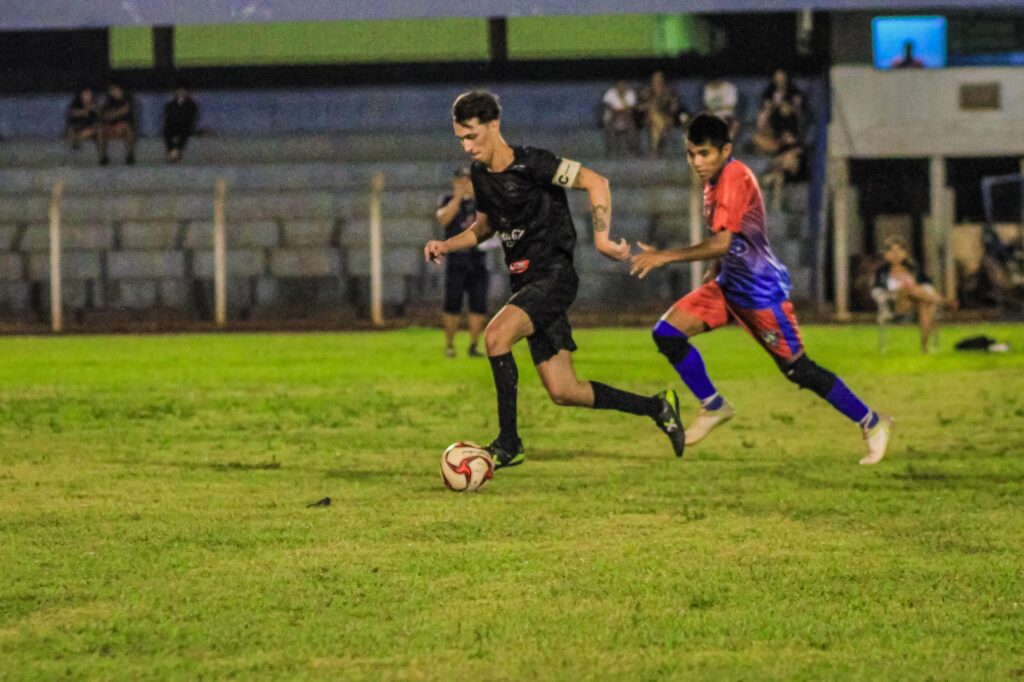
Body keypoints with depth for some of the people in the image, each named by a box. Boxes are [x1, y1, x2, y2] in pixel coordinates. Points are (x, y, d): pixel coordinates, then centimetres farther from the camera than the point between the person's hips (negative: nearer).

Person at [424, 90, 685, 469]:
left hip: (553, 276, -8)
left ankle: (508, 443, -21)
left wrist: (602, 238, -24)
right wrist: (446, 245, 9)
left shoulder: (531, 163, -14)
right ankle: (657, 408, 23)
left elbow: (596, 182, -16)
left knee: (496, 334, -30)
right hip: (524, 282, 8)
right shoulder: (480, 174, 9)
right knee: (563, 392, 4)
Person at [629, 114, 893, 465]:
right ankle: (714, 407, 11)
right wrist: (709, 280, 22)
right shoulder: (714, 182, 8)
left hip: (761, 289, -9)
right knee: (667, 333, -3)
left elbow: (722, 242, -29)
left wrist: (666, 256, -28)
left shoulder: (735, 178, -21)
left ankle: (873, 423, 10)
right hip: (729, 285, 9)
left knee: (797, 368, -4)